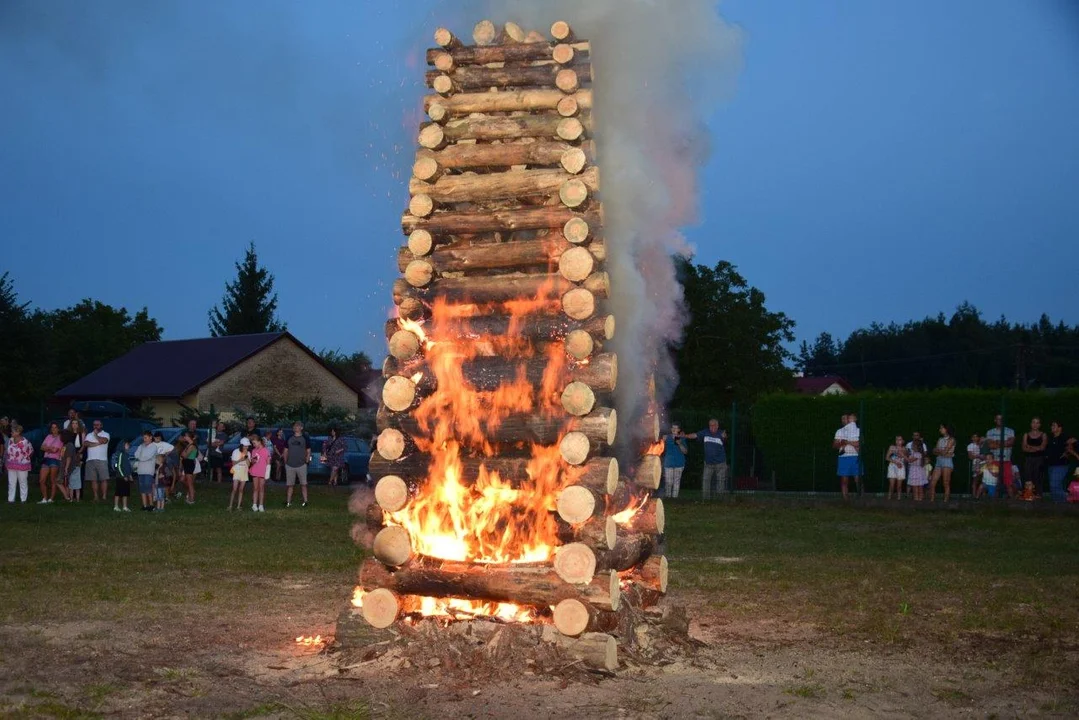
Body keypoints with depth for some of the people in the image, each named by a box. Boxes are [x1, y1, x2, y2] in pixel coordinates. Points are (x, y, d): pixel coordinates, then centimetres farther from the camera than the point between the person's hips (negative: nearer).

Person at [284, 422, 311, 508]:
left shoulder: (305, 439, 3)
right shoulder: (289, 438, 9)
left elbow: (308, 451, 5)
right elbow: (286, 451, 13)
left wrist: (307, 460, -4)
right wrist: (285, 461, 6)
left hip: (301, 465, -2)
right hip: (290, 465, 2)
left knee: (303, 484, 1)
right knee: (289, 484, 5)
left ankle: (305, 501, 5)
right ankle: (288, 502, 10)